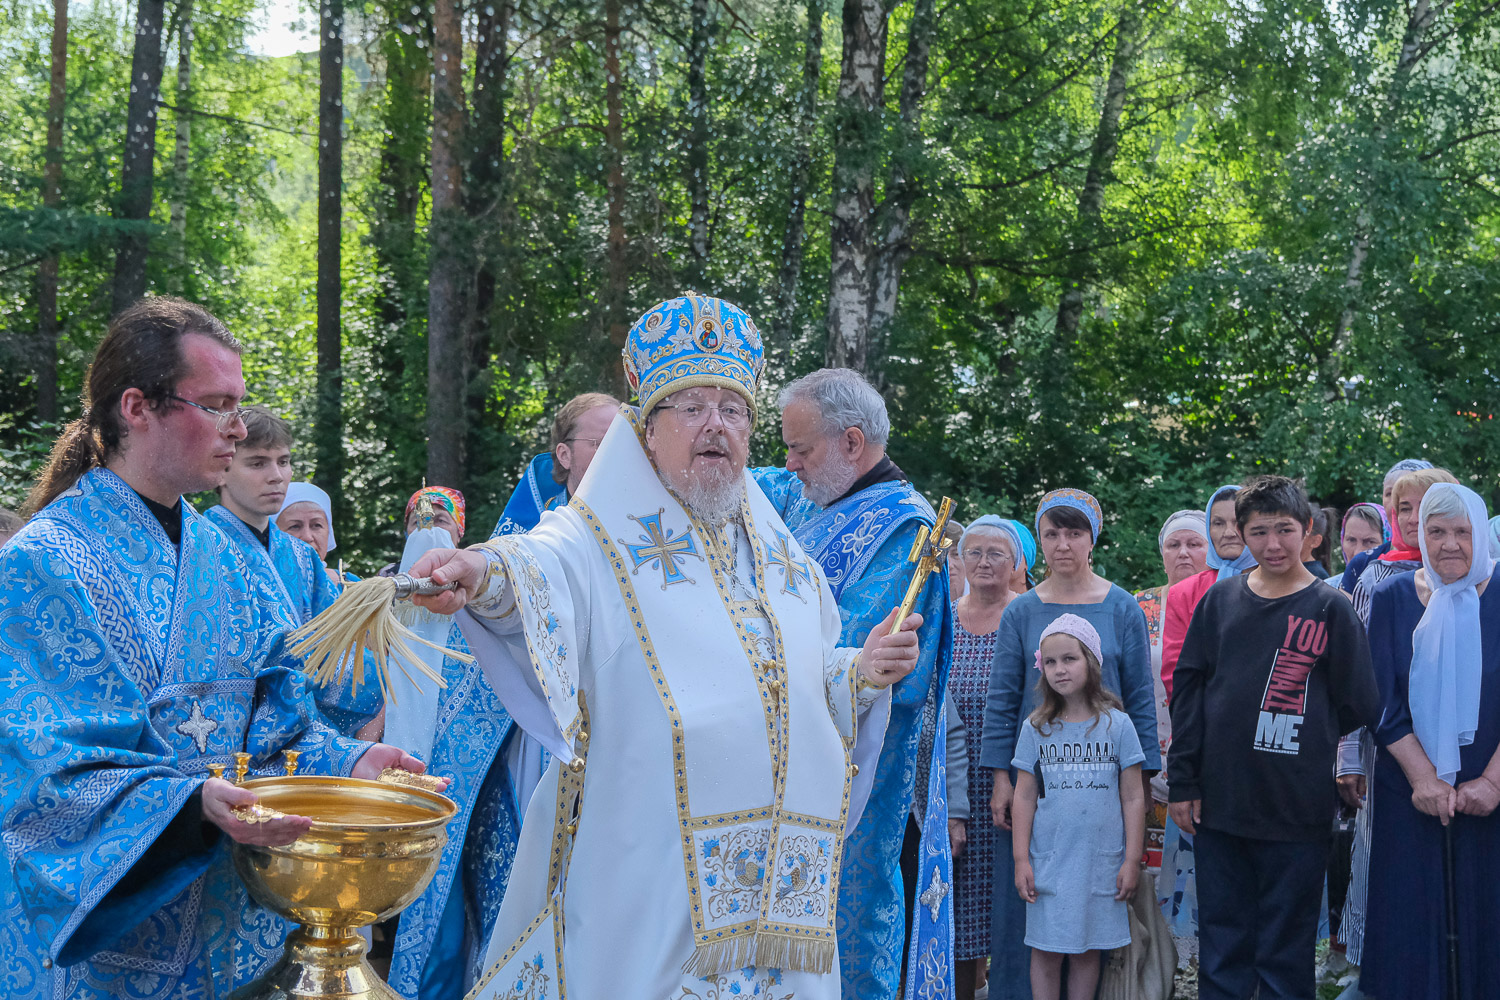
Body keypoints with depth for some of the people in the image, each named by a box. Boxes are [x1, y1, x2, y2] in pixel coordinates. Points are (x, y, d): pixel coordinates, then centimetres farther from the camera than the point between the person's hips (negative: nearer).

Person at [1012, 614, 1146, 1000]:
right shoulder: (1036, 729, 1)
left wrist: (1131, 860, -1)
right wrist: (1021, 860, -1)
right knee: (1046, 951, 6)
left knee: (1086, 952, 8)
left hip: (1099, 863, -1)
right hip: (1048, 863, 1)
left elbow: (1132, 797, 1)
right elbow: (1024, 797, 4)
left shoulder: (1117, 724, -2)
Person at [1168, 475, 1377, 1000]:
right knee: (1221, 944, 10)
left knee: (1285, 955, 5)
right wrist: (1183, 783, 2)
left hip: (1295, 816, -3)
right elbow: (1187, 690, 7)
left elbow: (1357, 705, 0)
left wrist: (1298, 738, 5)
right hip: (1218, 804, 3)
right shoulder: (1220, 599, 6)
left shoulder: (1329, 608, -2)